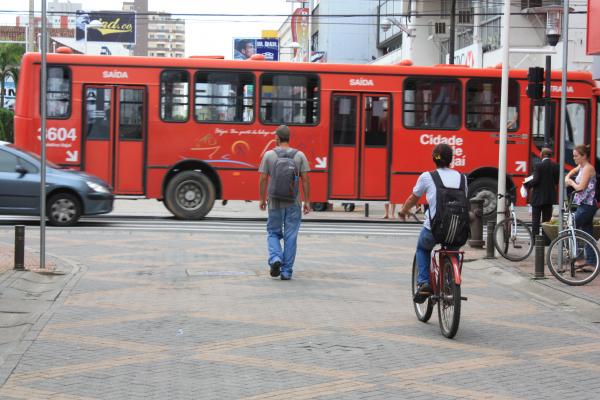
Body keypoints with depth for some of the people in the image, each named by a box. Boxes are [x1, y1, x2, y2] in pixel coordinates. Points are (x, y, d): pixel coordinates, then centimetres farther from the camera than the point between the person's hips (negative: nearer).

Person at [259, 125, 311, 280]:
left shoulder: (269, 155, -3)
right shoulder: (300, 155, -1)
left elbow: (263, 179, -4)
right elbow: (305, 180, -3)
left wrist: (262, 199, 7)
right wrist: (307, 201, 3)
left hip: (275, 202, 0)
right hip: (293, 203, 0)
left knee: (274, 233, 15)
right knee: (290, 237, 6)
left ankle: (275, 259, -10)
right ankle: (286, 271, 6)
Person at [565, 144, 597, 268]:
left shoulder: (588, 168, -15)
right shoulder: (581, 167, 11)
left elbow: (580, 187, -22)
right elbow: (573, 171, 34)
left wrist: (571, 182, -4)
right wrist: (567, 178, 14)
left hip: (586, 205, -9)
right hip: (584, 205, 9)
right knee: (587, 232, 10)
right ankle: (591, 260, 12)